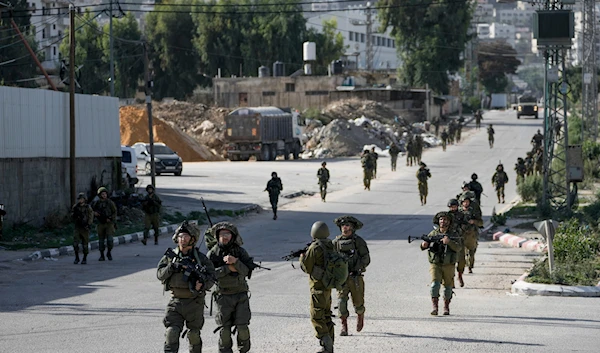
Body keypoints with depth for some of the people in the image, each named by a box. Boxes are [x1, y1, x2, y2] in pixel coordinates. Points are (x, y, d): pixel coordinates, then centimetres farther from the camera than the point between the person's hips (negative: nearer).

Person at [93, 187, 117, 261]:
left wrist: (110, 218, -16)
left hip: (109, 223, -3)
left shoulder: (110, 202, -4)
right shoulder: (97, 203, 5)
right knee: (101, 240, 5)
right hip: (101, 224, 3)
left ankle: (109, 253, 9)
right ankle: (102, 256, 16)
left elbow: (115, 212, -1)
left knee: (109, 239, -13)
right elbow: (92, 210, 18)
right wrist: (94, 213, -5)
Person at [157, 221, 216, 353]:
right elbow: (160, 274, -1)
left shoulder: (200, 258, -3)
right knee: (171, 332, -12)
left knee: (194, 335, 10)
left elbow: (212, 276, -5)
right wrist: (172, 267, -19)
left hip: (194, 302, -1)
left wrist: (202, 285, -25)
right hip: (176, 301, 1)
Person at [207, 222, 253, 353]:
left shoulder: (240, 251, 2)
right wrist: (228, 268, -19)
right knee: (224, 329, -1)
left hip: (240, 295, 0)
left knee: (242, 327, -6)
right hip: (223, 296, 0)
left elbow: (247, 271, -9)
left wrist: (235, 262, -26)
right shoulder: (212, 254, 0)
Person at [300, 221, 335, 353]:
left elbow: (307, 267, -12)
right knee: (326, 316, 14)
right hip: (328, 286, 8)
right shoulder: (331, 246, 6)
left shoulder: (315, 248, -17)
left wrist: (302, 257, 9)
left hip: (318, 287, -8)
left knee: (316, 316, -7)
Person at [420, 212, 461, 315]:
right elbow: (423, 247, 8)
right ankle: (435, 307, -20)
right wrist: (424, 245, -17)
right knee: (435, 284, -19)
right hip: (435, 264, -1)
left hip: (448, 266, 1)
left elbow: (458, 248, -13)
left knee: (448, 287, 8)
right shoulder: (433, 234, 4)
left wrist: (449, 242, -29)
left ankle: (446, 307, 27)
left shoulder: (453, 235, 1)